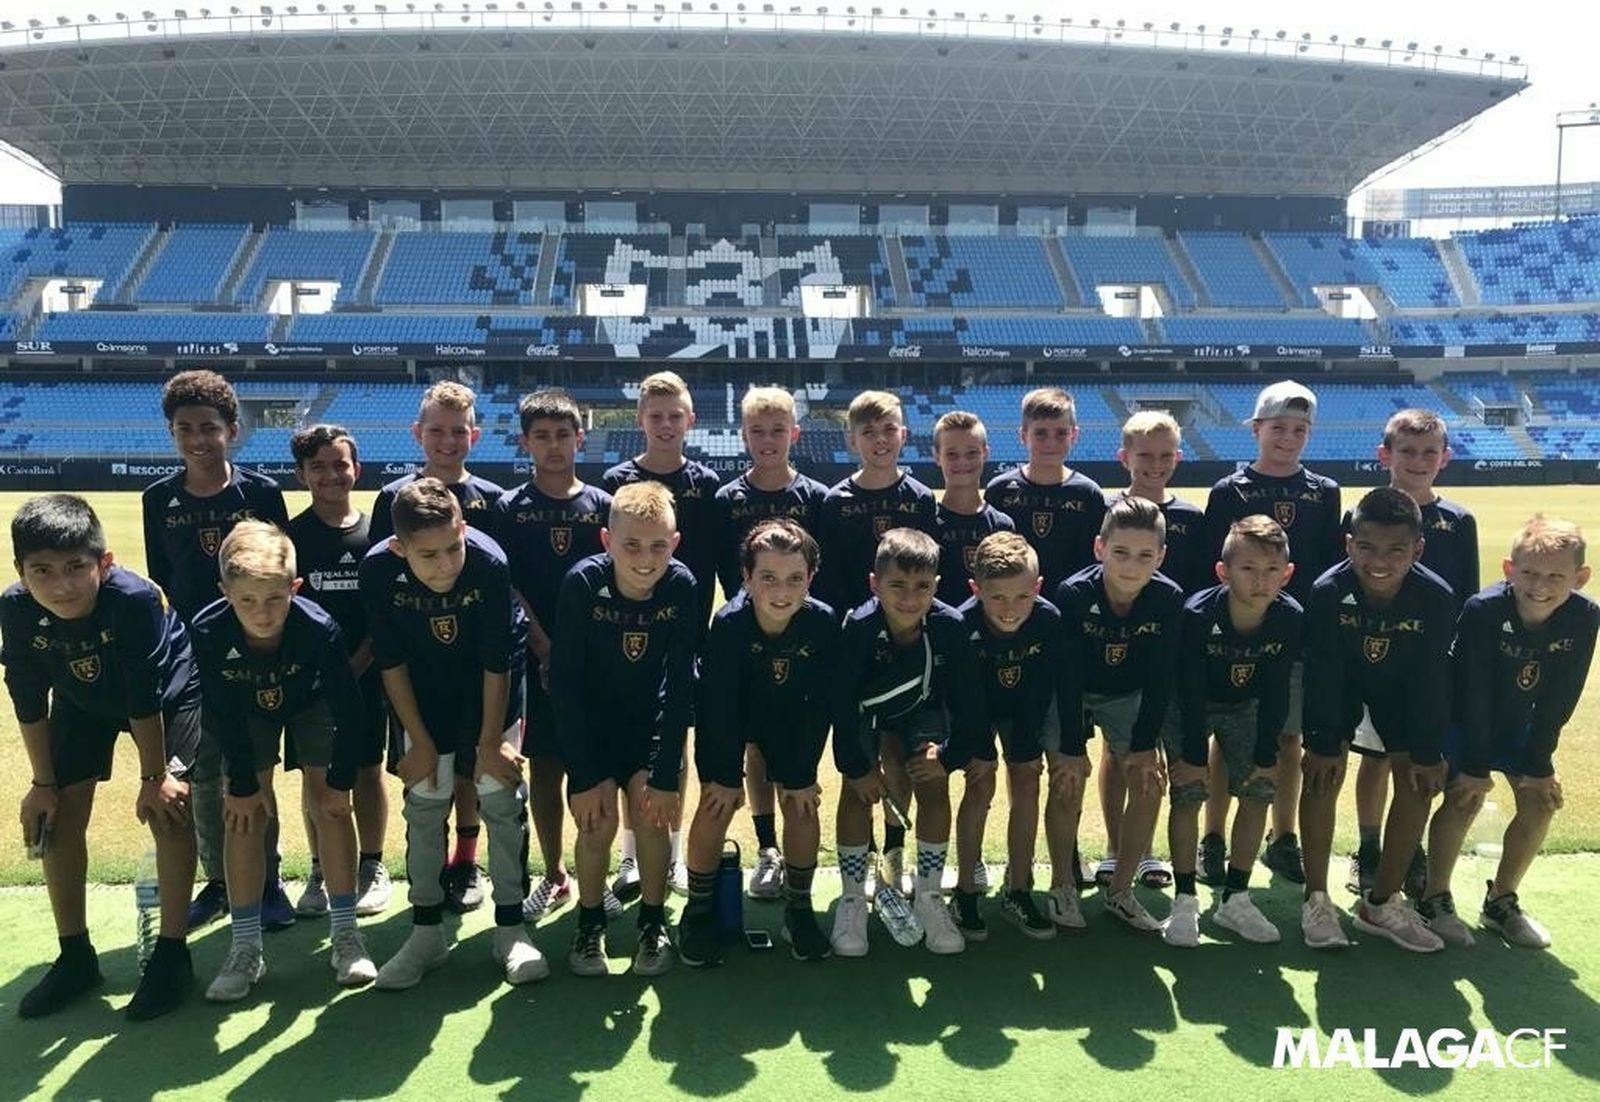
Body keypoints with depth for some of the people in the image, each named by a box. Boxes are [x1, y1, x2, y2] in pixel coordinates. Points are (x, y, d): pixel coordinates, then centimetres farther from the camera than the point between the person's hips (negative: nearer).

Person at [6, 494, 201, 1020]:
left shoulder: (136, 599, -40)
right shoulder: (16, 609, -28)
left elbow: (145, 697, -31)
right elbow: (28, 698, -15)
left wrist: (154, 776, -22)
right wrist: (43, 782, -8)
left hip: (167, 692, -4)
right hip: (83, 700, 4)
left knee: (168, 806, -15)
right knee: (58, 813, 0)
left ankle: (171, 956, -3)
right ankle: (75, 958, 15)